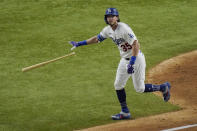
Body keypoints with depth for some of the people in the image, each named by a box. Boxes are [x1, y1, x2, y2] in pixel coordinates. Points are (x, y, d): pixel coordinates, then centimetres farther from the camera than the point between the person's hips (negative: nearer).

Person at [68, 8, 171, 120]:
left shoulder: (124, 28, -24)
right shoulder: (108, 30, 1)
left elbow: (136, 44, -28)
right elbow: (97, 39, 18)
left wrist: (132, 62, -33)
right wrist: (79, 43, 17)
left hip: (136, 58, -8)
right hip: (125, 59, 8)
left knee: (140, 89, -3)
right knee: (118, 85, 5)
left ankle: (164, 87, 19)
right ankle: (125, 113, 15)